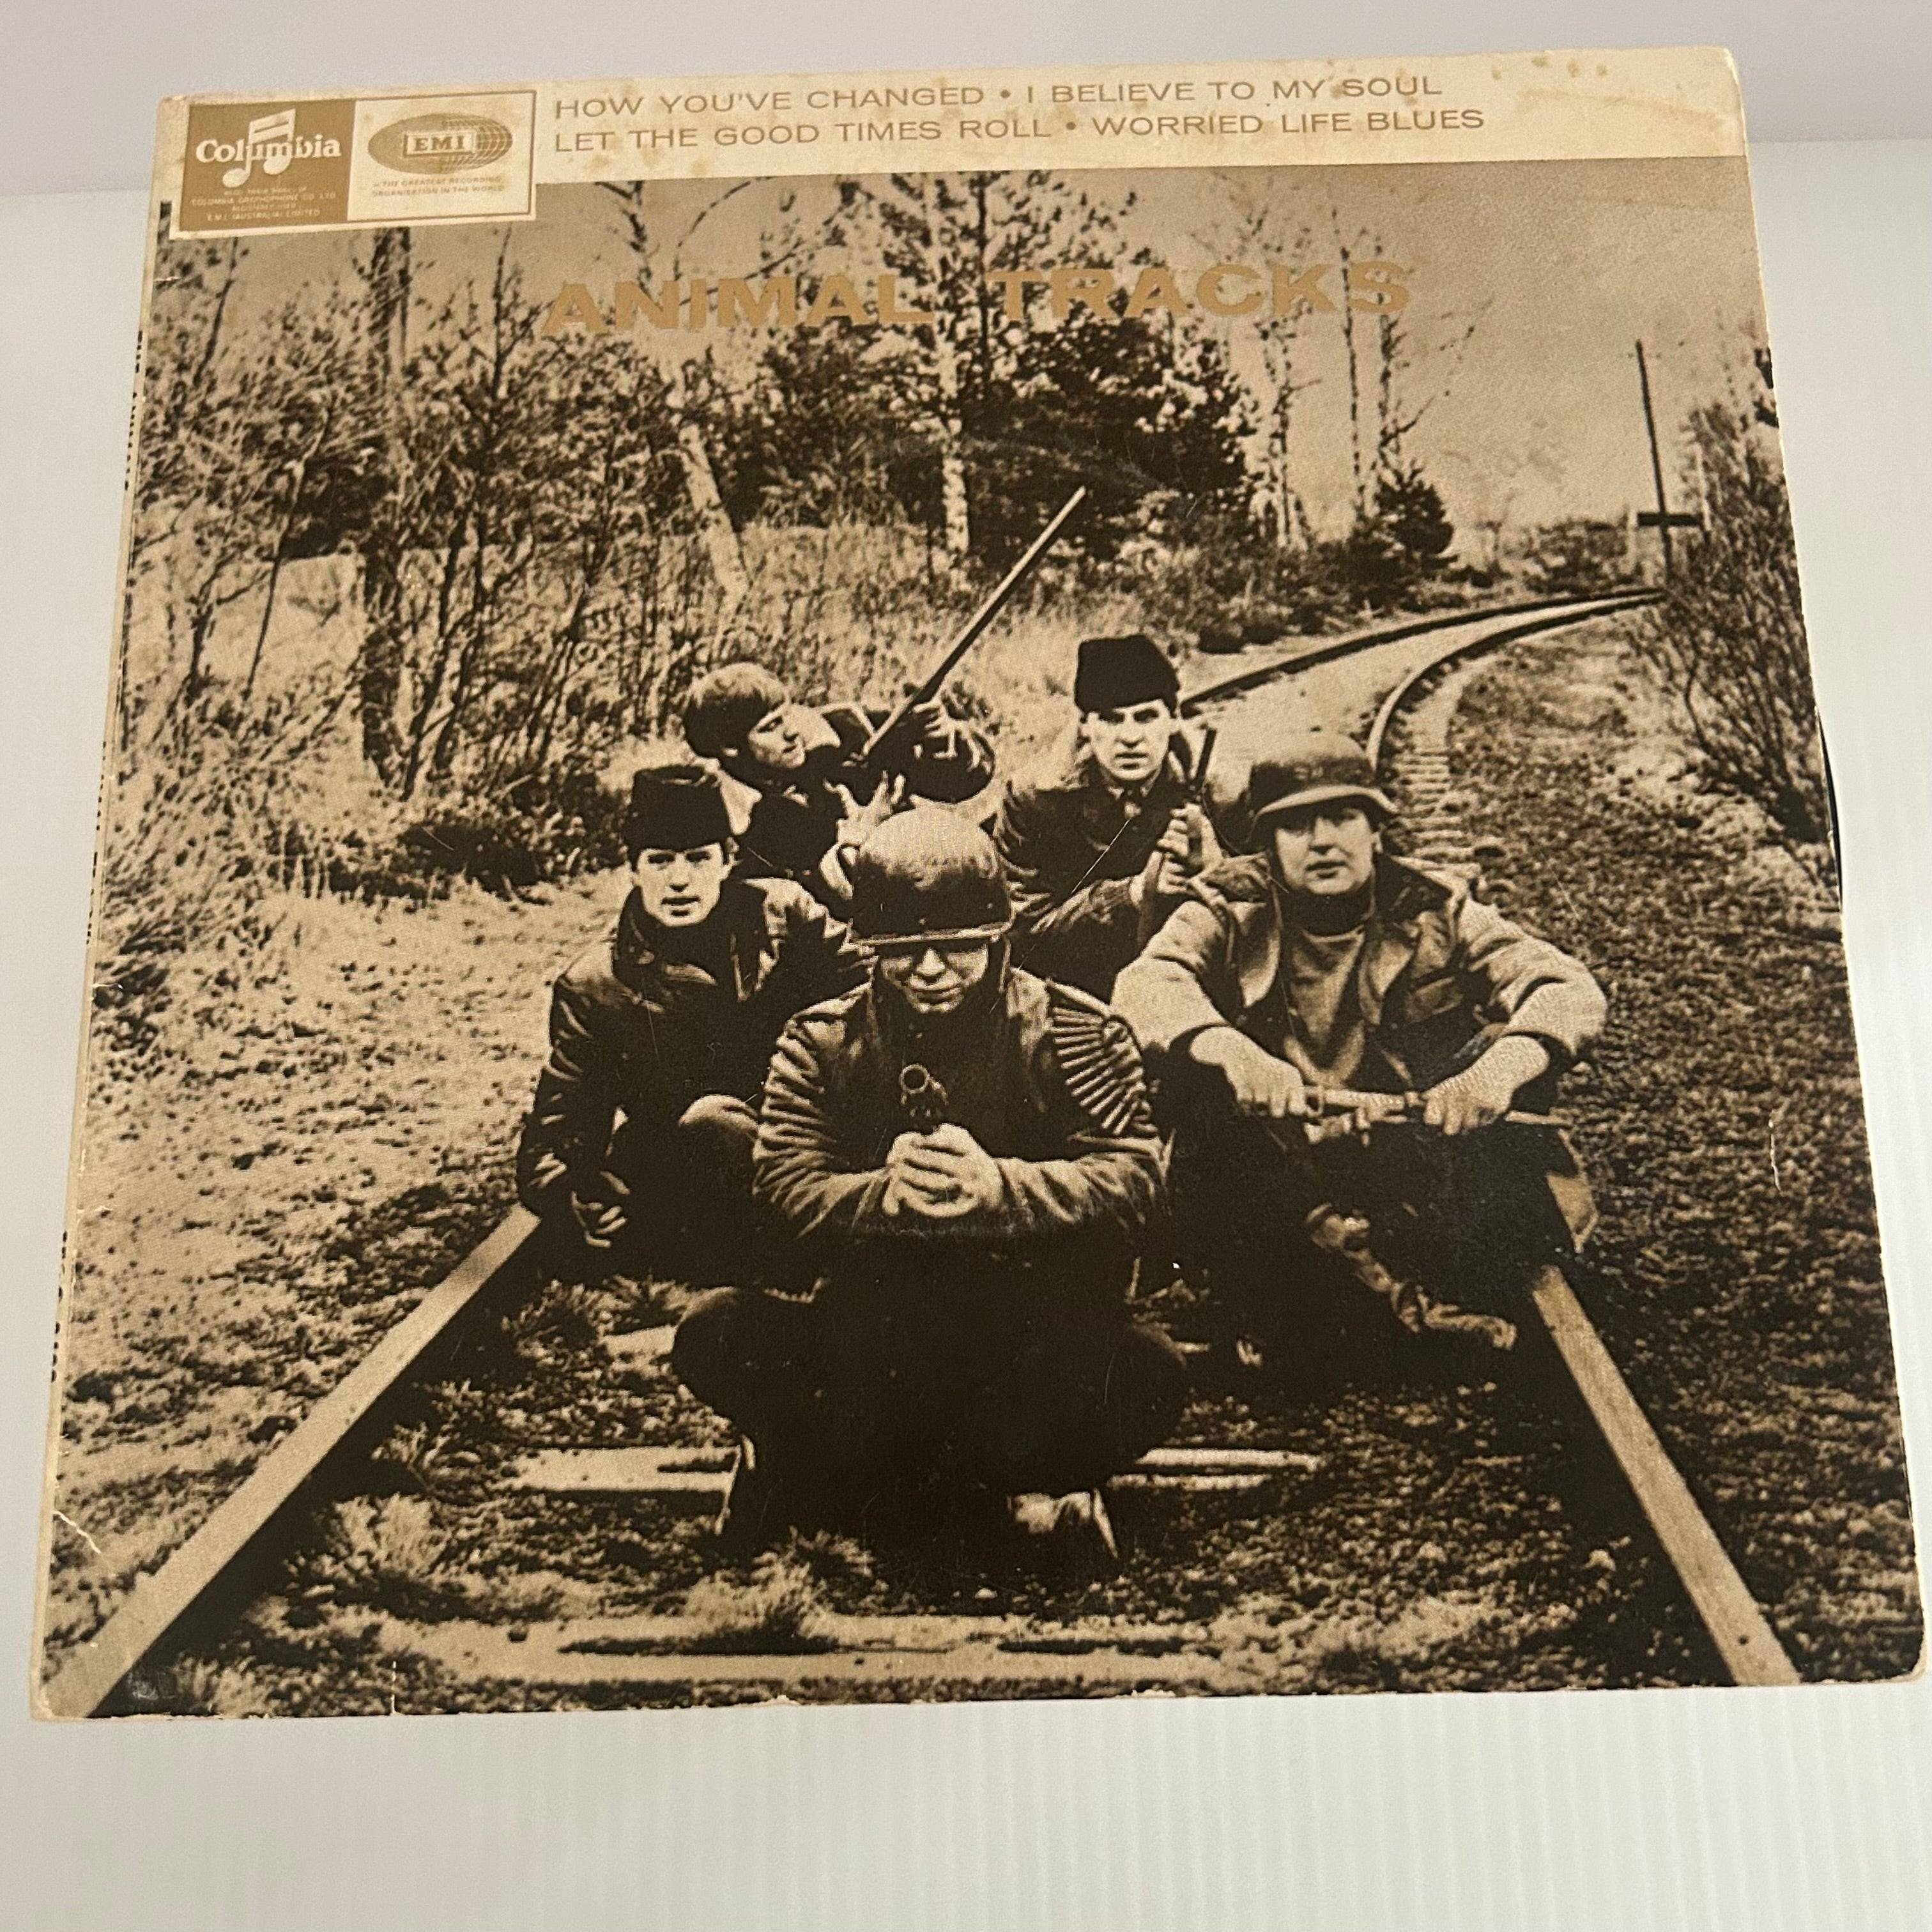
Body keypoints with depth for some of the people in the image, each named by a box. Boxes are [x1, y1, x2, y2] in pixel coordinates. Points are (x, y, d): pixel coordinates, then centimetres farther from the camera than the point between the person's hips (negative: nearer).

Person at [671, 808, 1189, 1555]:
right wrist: (884, 1196, -30)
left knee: (1149, 1372, -31)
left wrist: (998, 1186, -31)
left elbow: (1129, 1176, -13)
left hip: (1036, 1338, -1)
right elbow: (786, 1188, -8)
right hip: (871, 1342, 2)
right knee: (717, 1335, -22)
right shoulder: (822, 1041, 3)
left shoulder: (1075, 1032, -1)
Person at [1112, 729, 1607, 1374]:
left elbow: (1570, 988, -11)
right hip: (1274, 1176, -1)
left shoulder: (1432, 909, 1)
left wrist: (1504, 1063, -34)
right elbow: (1143, 985, -21)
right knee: (1189, 1077, -26)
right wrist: (1230, 1050, -43)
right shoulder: (1230, 912, -1)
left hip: (1410, 1168, 1)